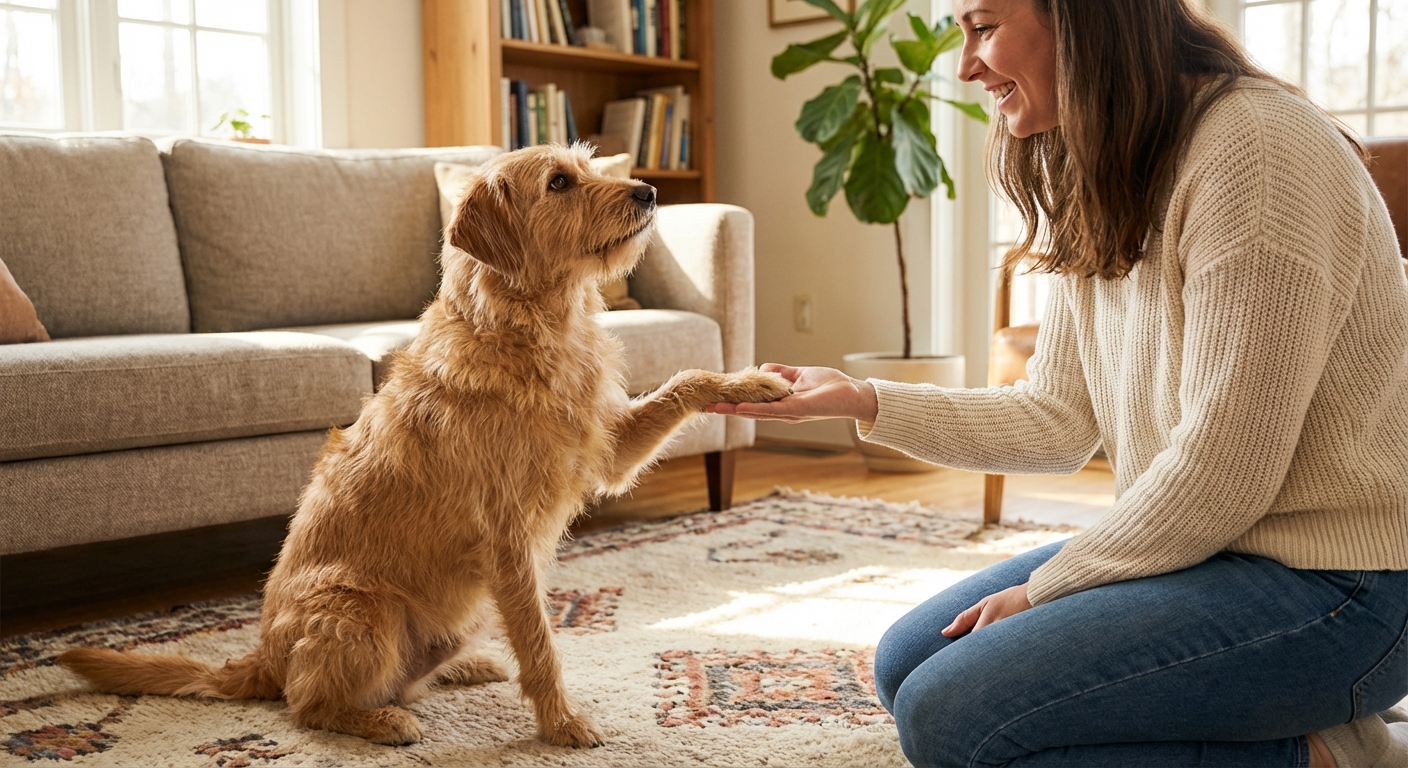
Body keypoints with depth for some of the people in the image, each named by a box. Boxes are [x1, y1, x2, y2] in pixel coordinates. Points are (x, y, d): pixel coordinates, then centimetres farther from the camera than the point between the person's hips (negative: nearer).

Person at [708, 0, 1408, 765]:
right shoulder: (1093, 183, 8)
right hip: (1196, 547, 9)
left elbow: (1222, 472, -22)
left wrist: (1044, 589, -11)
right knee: (907, 665, 10)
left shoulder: (1258, 148, -21)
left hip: (1332, 584, -9)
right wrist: (862, 401, 1)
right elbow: (1057, 421, 8)